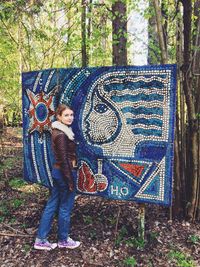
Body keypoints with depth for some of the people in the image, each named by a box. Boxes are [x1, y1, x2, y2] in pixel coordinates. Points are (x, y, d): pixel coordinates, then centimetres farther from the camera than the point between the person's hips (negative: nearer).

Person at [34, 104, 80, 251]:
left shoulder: (60, 131, 10)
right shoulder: (61, 135, -20)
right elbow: (64, 160, -21)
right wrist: (70, 181, -17)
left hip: (58, 172, 9)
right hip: (65, 173, -9)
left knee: (52, 205, 15)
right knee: (65, 207, 8)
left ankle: (41, 239, 26)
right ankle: (63, 240, 27)